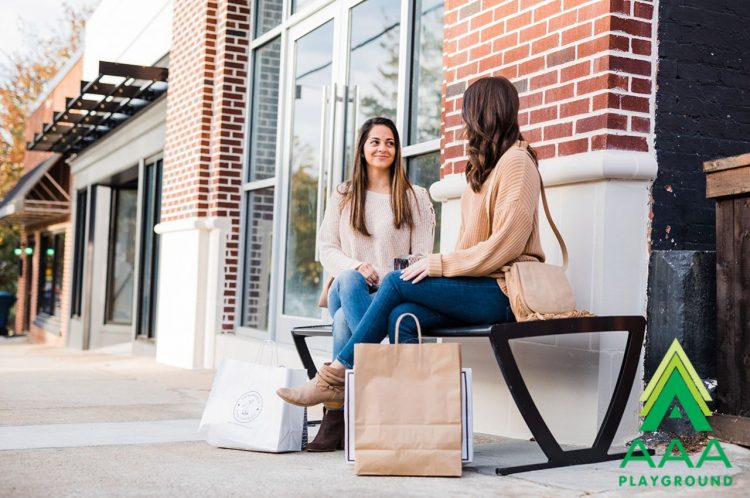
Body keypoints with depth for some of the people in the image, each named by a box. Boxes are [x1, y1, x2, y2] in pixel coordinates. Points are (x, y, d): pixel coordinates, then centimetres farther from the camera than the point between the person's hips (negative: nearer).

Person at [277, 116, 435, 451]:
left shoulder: (415, 198, 10)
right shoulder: (343, 195, 17)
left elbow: (422, 257, 3)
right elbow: (327, 248, 8)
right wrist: (355, 268, -14)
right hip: (348, 290, 2)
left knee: (344, 319, -33)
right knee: (348, 281, -37)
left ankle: (335, 415, -30)